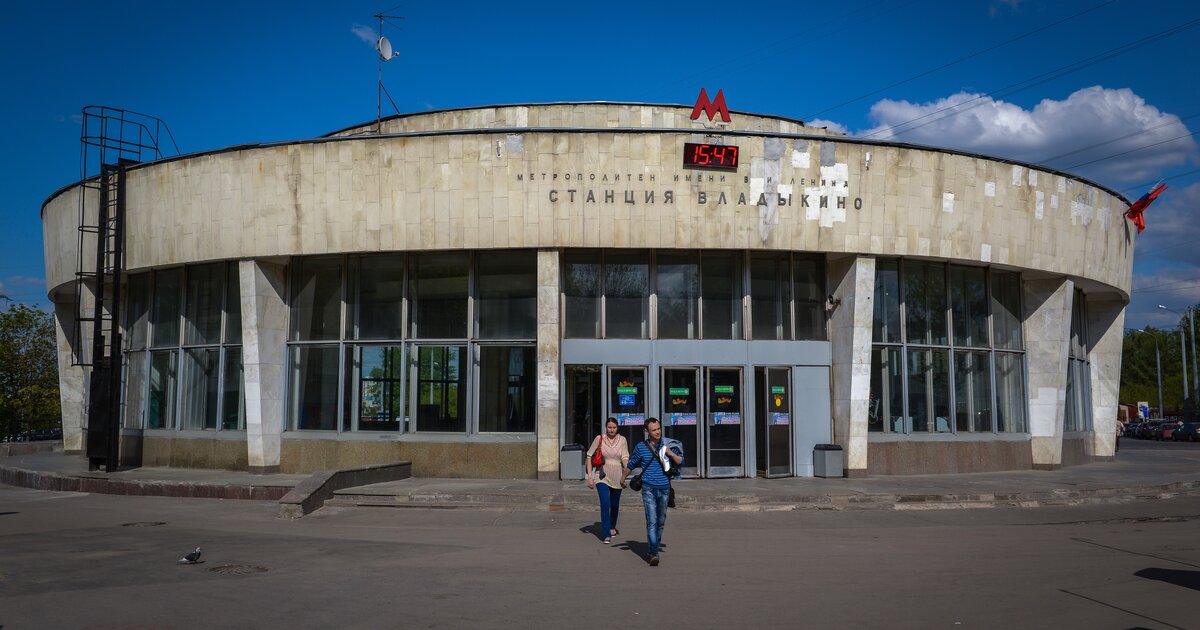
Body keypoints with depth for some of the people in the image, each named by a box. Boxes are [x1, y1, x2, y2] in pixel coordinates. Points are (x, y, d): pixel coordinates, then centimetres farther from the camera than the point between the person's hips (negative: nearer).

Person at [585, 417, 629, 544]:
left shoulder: (622, 440, 0)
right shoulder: (599, 439, -3)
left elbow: (625, 458, -6)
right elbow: (589, 456, 0)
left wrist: (626, 475, -22)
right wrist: (590, 476, -6)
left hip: (617, 477, 2)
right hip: (602, 476, -2)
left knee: (615, 505, 15)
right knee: (605, 504, -15)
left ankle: (612, 527, 41)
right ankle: (607, 535, -12)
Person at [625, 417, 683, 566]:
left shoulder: (668, 445, 5)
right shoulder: (641, 447, 0)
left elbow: (681, 461, 6)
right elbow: (631, 464, 16)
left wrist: (671, 454, -12)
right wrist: (624, 478, 28)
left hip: (664, 489, 3)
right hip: (649, 489, -3)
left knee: (661, 522, 11)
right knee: (652, 521, -14)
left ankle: (652, 550, 25)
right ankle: (653, 554, -18)